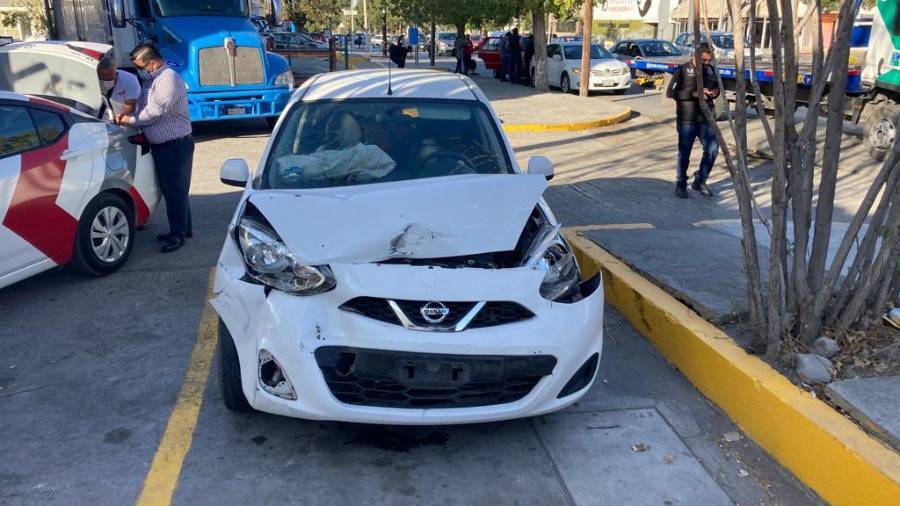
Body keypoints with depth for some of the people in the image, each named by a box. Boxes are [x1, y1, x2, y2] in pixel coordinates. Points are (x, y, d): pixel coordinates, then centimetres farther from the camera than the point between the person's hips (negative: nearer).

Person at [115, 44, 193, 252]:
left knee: (175, 190, -4)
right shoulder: (150, 80, 16)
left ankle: (179, 233, 3)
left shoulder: (169, 78, -16)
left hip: (176, 144, -10)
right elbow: (145, 109, 19)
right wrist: (128, 116, 3)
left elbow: (157, 110, -21)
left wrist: (131, 120, -11)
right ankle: (183, 229, 23)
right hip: (160, 144, 10)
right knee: (170, 189, 14)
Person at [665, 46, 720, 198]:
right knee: (684, 153, 1)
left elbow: (716, 87, 26)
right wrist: (695, 93, -21)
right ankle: (681, 185, 16)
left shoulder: (711, 70, 10)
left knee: (712, 149, 0)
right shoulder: (683, 70, -6)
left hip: (706, 119, 5)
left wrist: (715, 92, 0)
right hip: (687, 119, -5)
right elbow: (670, 92, -15)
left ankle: (700, 182, 18)